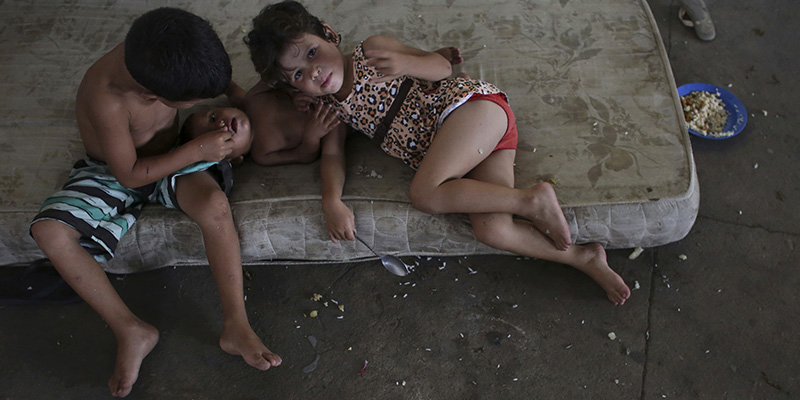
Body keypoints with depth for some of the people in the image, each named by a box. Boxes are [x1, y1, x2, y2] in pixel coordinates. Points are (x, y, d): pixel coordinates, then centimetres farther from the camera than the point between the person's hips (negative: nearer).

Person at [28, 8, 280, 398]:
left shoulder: (160, 55, -24)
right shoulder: (105, 99, -37)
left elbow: (212, 73, 1)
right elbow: (130, 175, -24)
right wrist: (197, 151, -28)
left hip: (169, 156, 3)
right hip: (112, 172, -2)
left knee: (214, 204, -29)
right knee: (49, 231, -26)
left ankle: (236, 327, -18)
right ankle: (131, 331, -14)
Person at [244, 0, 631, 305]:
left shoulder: (370, 50, 5)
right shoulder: (330, 109, 18)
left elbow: (441, 66, 4)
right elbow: (333, 156, 10)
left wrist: (406, 62, -16)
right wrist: (331, 201, -9)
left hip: (472, 103, -5)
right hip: (447, 156, 5)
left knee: (424, 193, -29)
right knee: (492, 231, -19)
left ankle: (532, 199, -21)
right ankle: (583, 257, -5)